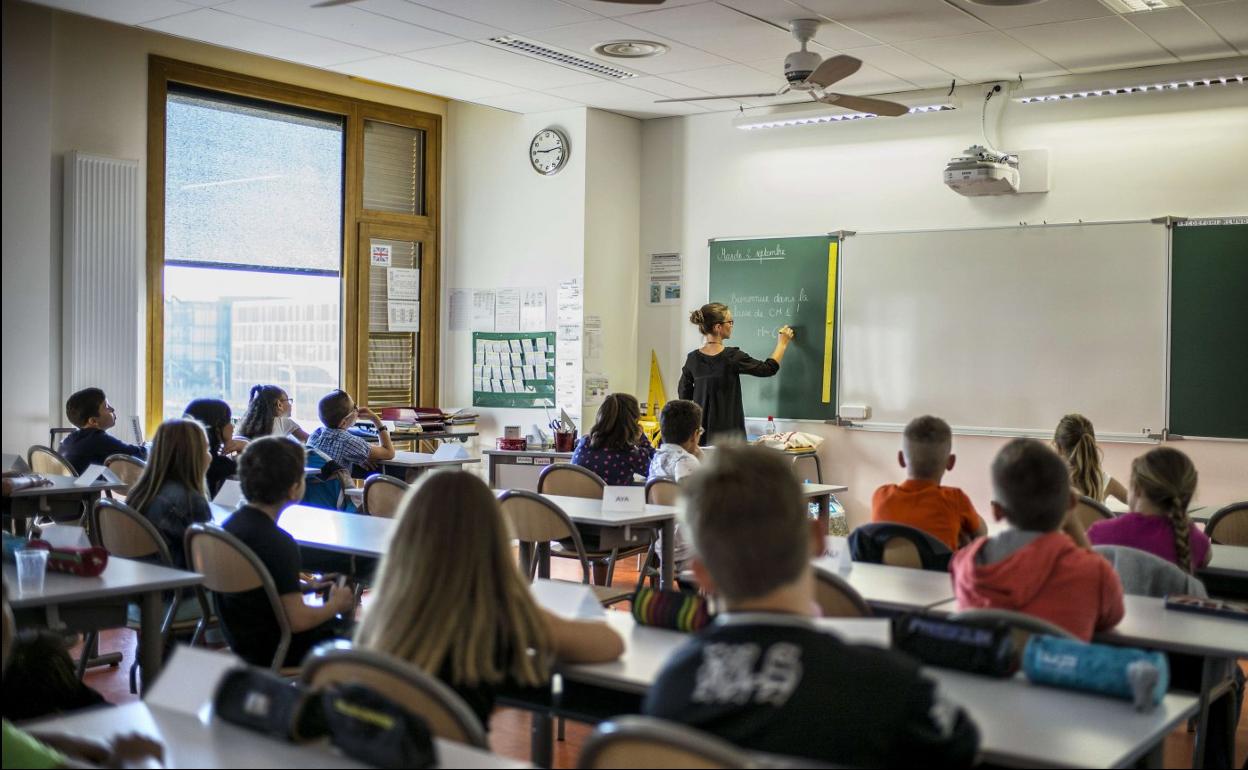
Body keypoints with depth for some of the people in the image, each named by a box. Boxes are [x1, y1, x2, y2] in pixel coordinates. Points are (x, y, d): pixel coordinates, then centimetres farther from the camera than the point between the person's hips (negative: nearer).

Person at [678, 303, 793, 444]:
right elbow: (768, 369, 0)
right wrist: (782, 343, 14)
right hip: (727, 432, -5)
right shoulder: (732, 357, -12)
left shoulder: (693, 358, 2)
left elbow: (683, 393, 12)